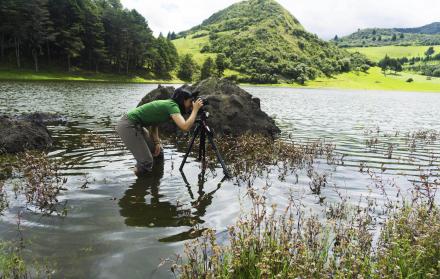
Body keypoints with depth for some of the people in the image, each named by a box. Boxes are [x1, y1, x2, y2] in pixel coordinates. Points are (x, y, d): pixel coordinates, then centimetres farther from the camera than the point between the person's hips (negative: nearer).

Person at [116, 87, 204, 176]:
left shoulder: (168, 104, 12)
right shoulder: (172, 105, -15)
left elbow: (153, 123, 17)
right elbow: (185, 127, -29)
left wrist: (157, 142, 5)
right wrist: (195, 109, -15)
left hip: (134, 125, 10)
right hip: (127, 125, -10)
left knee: (157, 151, 15)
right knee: (146, 161, -12)